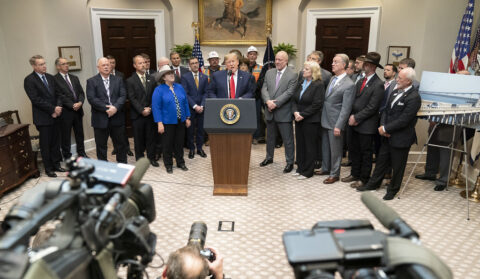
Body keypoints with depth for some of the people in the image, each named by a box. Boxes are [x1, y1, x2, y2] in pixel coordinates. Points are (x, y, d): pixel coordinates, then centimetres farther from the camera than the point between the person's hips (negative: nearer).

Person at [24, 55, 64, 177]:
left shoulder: (51, 78, 11)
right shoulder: (29, 80, -8)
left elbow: (58, 94, 11)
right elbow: (36, 99, -15)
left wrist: (58, 107, -7)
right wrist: (52, 109, -15)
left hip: (55, 116, 6)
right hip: (43, 118, -5)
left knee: (56, 142, 12)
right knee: (45, 144, 4)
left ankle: (56, 164, 25)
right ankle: (48, 168, 15)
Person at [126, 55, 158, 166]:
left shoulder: (151, 79, 10)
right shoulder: (130, 81, -1)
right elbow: (132, 98, -8)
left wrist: (150, 108, -8)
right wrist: (142, 110, -15)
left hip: (150, 114, 3)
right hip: (137, 115, -3)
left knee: (151, 137, 8)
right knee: (139, 139, 6)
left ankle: (151, 157, 20)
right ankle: (139, 159, 18)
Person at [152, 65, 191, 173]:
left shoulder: (179, 87, 7)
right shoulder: (159, 90, -8)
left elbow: (185, 103, 11)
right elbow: (156, 107, -12)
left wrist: (187, 118, 8)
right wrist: (159, 123, -17)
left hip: (180, 121, 4)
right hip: (167, 122, -4)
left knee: (179, 143, 13)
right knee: (168, 144, 7)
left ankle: (180, 162, 27)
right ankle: (168, 165, 21)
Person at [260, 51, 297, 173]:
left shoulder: (292, 75, -6)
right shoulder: (269, 73, 9)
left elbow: (289, 92, -14)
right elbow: (264, 89, 3)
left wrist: (276, 103, -19)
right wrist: (268, 101, -15)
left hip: (284, 113, -5)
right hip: (270, 112, 5)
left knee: (288, 139, 1)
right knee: (270, 137, 19)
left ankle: (290, 162, 13)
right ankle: (269, 157, 35)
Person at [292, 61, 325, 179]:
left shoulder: (318, 85, -9)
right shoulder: (300, 84, 12)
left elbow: (317, 104, -16)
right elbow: (294, 99, 10)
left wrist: (302, 115, -16)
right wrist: (295, 112, -8)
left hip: (311, 120, -7)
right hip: (299, 119, 7)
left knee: (309, 145, 2)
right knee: (300, 144, 12)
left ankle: (307, 171, 11)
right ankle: (300, 168, 24)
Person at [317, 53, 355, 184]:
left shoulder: (349, 85, -16)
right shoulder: (332, 79, 10)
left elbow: (346, 108, -18)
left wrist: (338, 126, -20)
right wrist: (322, 117, 14)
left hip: (335, 123, -7)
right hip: (325, 120, 8)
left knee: (335, 149, 6)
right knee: (325, 147, 19)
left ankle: (334, 174, 20)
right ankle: (325, 168, 37)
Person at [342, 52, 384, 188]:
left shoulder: (378, 85, -13)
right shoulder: (361, 81, 10)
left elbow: (372, 107, -16)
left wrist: (356, 118, -15)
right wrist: (351, 116, -4)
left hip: (366, 125, -7)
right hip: (354, 122, 7)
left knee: (366, 153, 6)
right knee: (353, 150, 16)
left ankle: (363, 179, 19)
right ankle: (355, 174, 32)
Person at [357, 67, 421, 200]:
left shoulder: (414, 97, -19)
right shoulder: (396, 92, 6)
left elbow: (403, 120, -22)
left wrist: (386, 129, -16)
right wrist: (382, 126, -6)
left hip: (400, 138, -7)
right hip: (387, 135, 7)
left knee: (397, 165, 10)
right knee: (381, 160, 18)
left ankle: (393, 189, 27)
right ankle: (373, 183, 33)